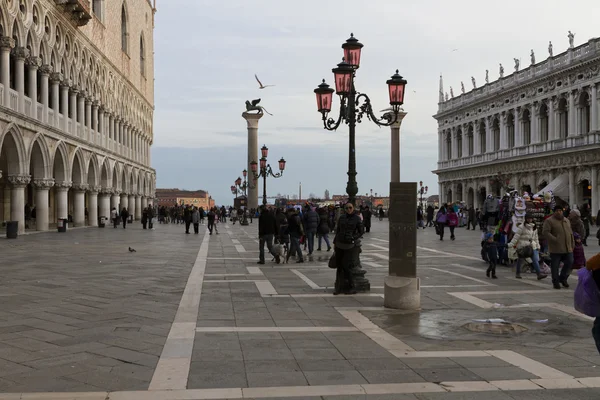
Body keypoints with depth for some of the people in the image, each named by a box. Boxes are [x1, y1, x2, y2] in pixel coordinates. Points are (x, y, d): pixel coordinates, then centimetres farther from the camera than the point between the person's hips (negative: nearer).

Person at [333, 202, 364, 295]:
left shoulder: (357, 218, -4)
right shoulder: (342, 217, 6)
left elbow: (361, 231, 1)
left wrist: (353, 238, -10)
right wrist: (335, 242, 13)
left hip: (351, 245, -4)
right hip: (340, 244, 4)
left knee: (346, 266, -7)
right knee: (338, 266, 5)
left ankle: (351, 288, 4)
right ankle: (339, 287, 14)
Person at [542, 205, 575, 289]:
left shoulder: (567, 221, 17)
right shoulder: (549, 221, -4)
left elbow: (570, 233, 22)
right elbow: (545, 232, -14)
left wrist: (572, 244, 17)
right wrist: (554, 240, -21)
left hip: (567, 249, 6)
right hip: (556, 249, -6)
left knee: (569, 262, 3)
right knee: (555, 266, -1)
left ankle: (563, 278, 22)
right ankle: (556, 282, 12)